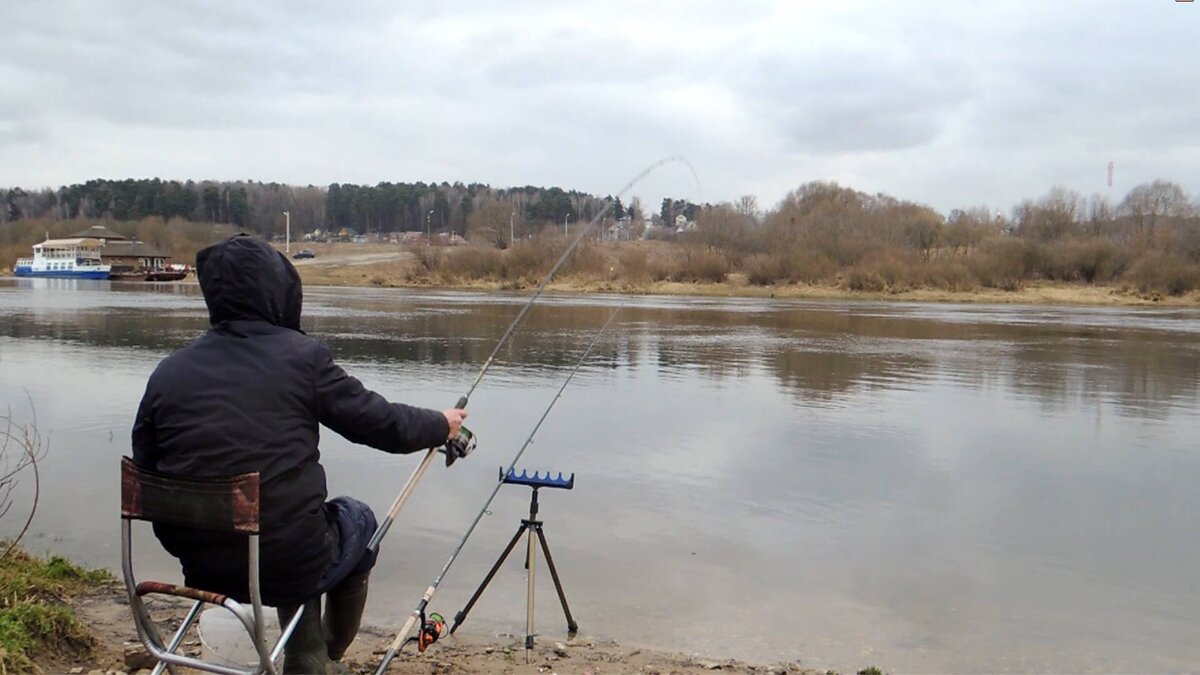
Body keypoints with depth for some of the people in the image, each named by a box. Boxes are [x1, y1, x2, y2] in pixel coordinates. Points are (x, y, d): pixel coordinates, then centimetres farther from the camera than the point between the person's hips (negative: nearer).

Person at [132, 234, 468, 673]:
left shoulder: (168, 372, -1)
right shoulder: (299, 356, -10)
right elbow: (382, 423, -3)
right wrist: (442, 425, 17)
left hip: (201, 566, 4)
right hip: (288, 562, -4)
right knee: (356, 520, 28)